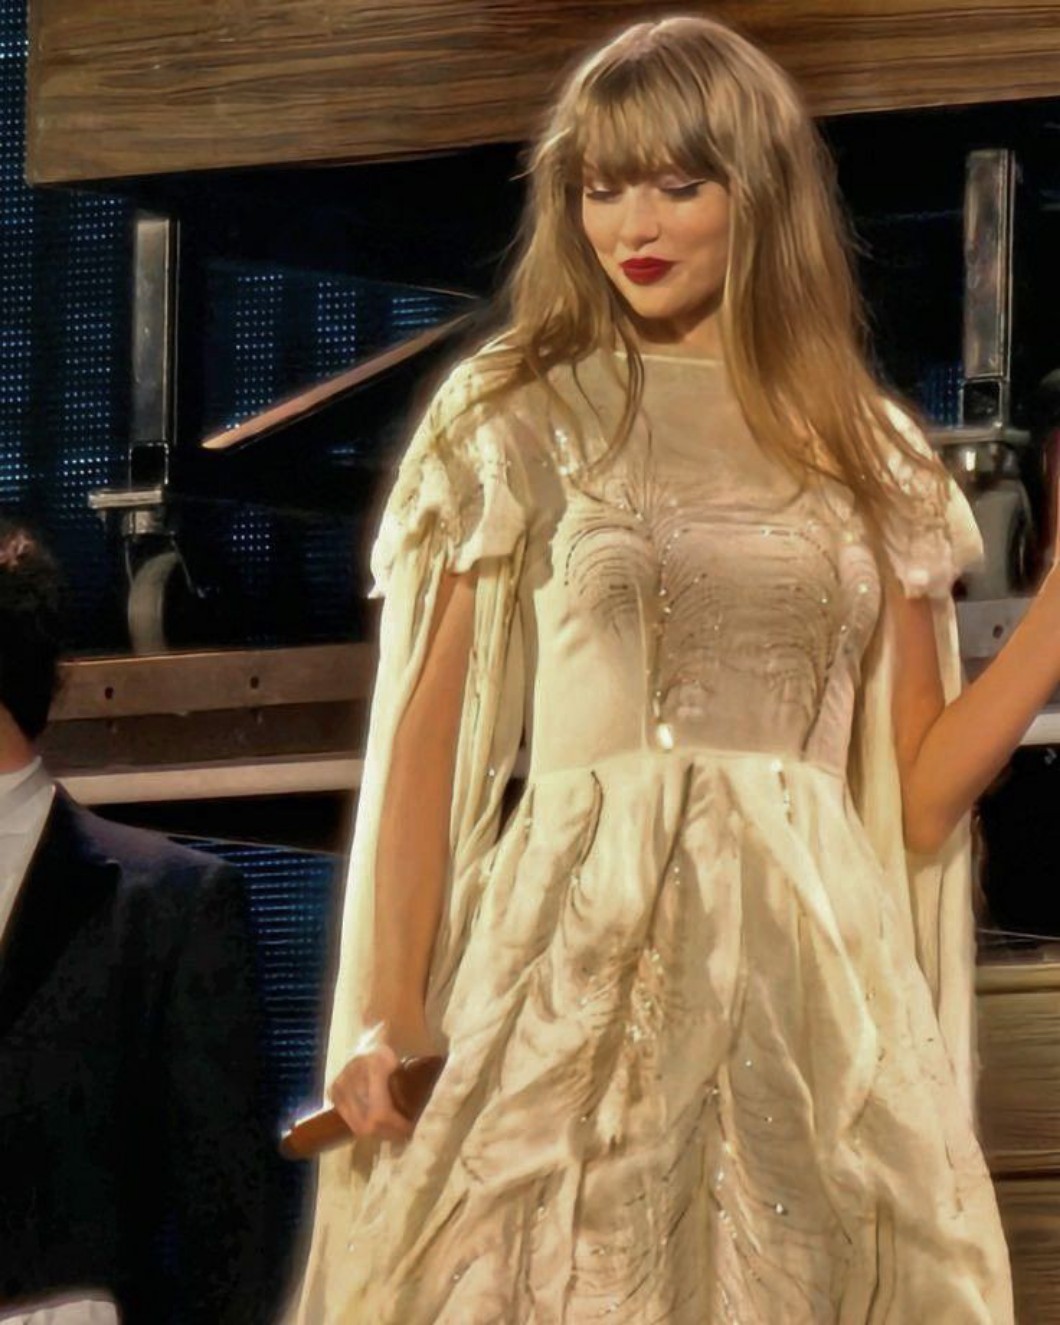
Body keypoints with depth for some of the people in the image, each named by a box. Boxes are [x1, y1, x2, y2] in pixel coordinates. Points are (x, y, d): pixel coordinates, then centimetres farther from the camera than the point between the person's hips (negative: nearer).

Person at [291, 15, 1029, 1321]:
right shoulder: (517, 419, 7)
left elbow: (919, 796, 11)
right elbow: (425, 735, 4)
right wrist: (390, 1014, -5)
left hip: (819, 986, 2)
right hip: (579, 968, -2)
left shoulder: (871, 460, 13)